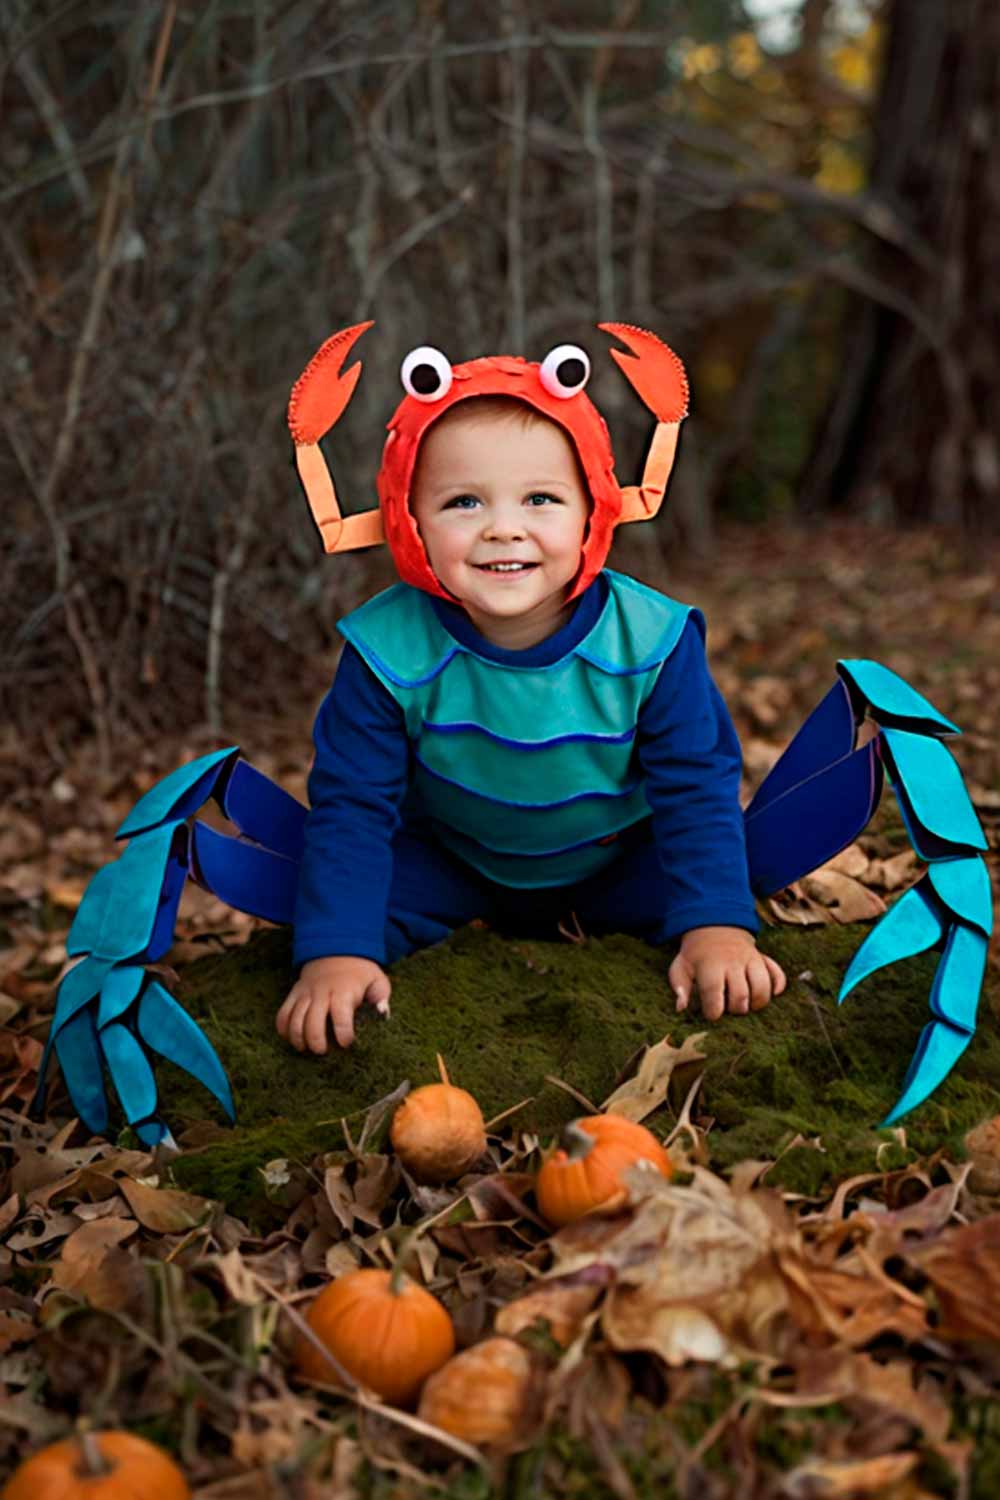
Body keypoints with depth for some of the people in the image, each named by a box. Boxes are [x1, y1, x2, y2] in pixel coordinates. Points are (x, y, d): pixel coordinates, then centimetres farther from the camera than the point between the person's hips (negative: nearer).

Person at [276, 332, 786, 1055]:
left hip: (617, 864, 1)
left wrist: (717, 928, -30)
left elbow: (696, 791, -18)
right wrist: (337, 954, -33)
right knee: (371, 899, -22)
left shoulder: (649, 640, -26)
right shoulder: (390, 650, -27)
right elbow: (352, 806, -22)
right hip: (451, 863, 0)